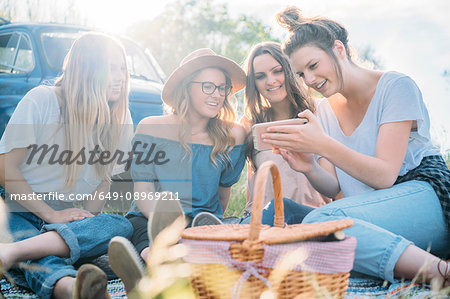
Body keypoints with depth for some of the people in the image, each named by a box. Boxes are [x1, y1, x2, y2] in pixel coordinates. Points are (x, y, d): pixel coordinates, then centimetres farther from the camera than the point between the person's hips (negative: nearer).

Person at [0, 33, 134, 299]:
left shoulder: (119, 119, 4)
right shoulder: (40, 100, -7)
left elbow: (104, 177, 8)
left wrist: (87, 216, -13)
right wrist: (52, 214, -18)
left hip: (69, 217, 3)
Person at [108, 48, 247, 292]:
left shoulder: (232, 137, 5)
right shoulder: (151, 128, 1)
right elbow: (143, 194, -5)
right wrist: (168, 225, -22)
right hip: (148, 218, 1)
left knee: (206, 222, -36)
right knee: (137, 226, -36)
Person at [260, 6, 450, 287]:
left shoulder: (395, 86, -4)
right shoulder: (325, 109, 15)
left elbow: (385, 176, -14)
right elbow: (332, 187, 8)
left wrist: (323, 146, -25)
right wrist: (310, 169, -14)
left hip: (423, 194, -6)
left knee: (319, 221, -31)